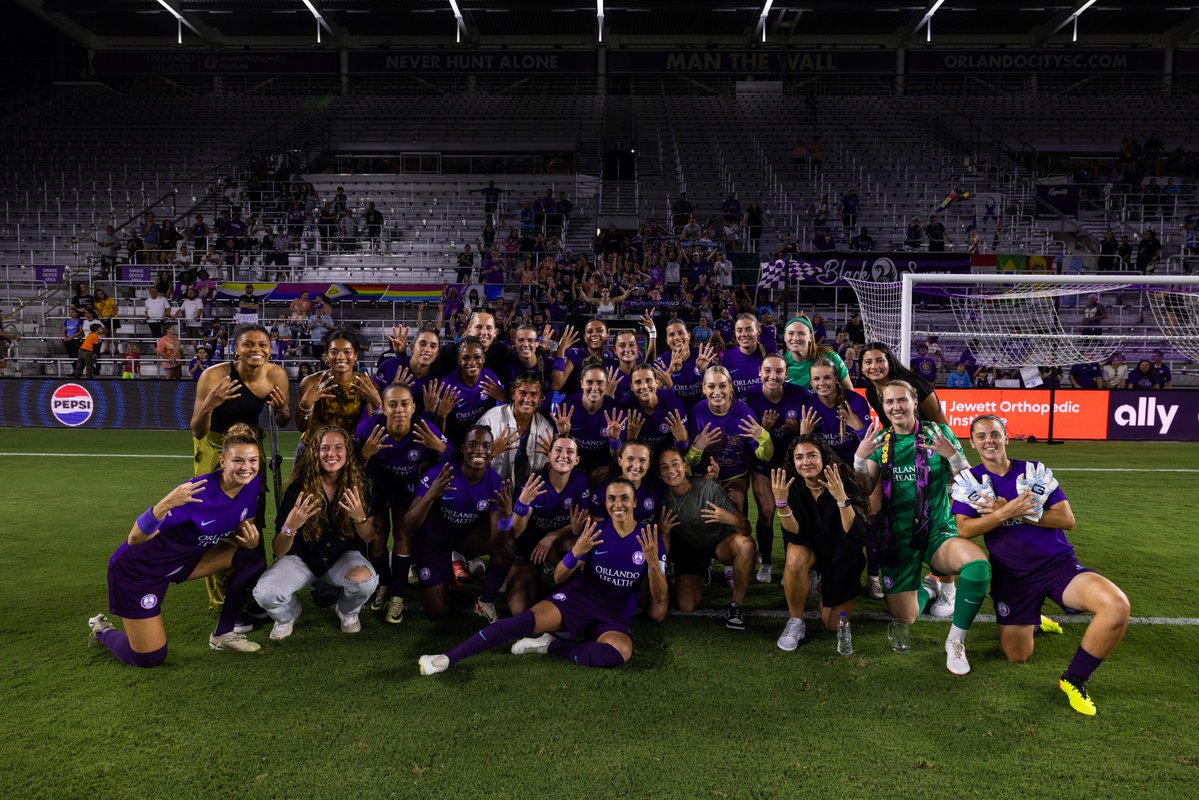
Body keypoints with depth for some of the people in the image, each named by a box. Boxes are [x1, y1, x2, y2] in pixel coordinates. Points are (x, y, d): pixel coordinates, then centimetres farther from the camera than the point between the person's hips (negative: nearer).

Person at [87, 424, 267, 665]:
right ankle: (102, 630, 30)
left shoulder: (254, 484, -14)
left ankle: (223, 634, 4)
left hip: (185, 559, 6)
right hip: (138, 569, -6)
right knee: (149, 658, -3)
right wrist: (165, 505, -51)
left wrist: (250, 540, -23)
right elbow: (134, 539, -33)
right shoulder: (199, 492, -33)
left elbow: (242, 533, 1)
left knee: (253, 553, -13)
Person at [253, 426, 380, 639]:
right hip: (301, 558, 0)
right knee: (264, 594, -27)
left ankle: (347, 611, 5)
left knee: (366, 580, -33)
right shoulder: (298, 488, -15)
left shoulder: (359, 486, -10)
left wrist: (360, 517, -27)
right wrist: (290, 527, -37)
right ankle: (288, 613, 12)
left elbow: (369, 538, -4)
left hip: (343, 556, 0)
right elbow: (278, 551, -14)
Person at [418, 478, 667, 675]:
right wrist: (575, 554, -20)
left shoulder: (651, 540, -3)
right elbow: (558, 578, 2)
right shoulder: (595, 531, 1)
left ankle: (551, 645, -17)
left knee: (621, 652, -36)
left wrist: (653, 562, -23)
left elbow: (660, 600, -5)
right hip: (577, 597, 1)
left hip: (615, 617, 0)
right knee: (529, 619, -29)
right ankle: (448, 658, -30)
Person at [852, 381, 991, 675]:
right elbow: (866, 490, -4)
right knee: (905, 619, 1)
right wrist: (859, 458, -21)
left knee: (978, 563, -35)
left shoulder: (939, 432, -2)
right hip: (896, 539, 2)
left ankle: (956, 641, -13)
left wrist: (952, 455, -23)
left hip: (938, 532, -2)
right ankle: (927, 588, 38)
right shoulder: (880, 440, 4)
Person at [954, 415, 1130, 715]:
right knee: (1017, 656, -2)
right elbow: (964, 529, -12)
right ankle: (1030, 621, 35)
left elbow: (1067, 520, -6)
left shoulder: (1035, 471, 3)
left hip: (1058, 564, 0)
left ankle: (1074, 680, -7)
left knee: (1118, 606, -27)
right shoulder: (968, 481, 1)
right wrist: (1008, 512, -23)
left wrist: (1017, 512, -15)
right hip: (1012, 575, 0)